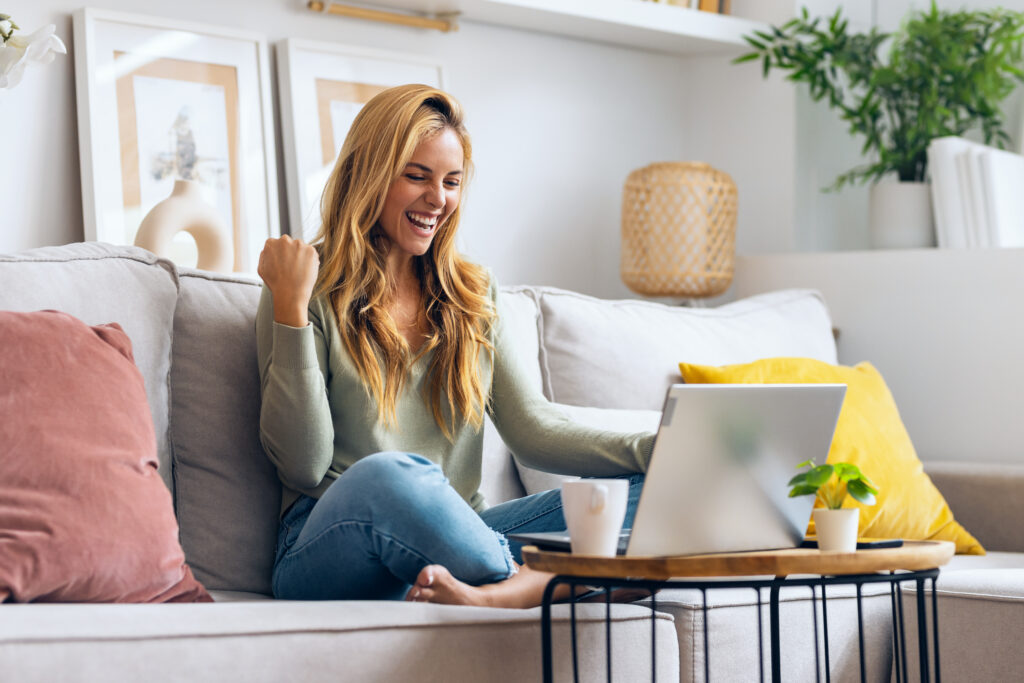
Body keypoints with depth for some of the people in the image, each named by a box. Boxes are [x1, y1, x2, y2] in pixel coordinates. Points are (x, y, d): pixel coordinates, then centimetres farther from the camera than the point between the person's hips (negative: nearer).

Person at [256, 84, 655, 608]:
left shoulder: (473, 295, 17)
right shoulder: (313, 289, 0)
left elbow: (535, 432, 8)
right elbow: (303, 467, -8)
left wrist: (656, 450, -8)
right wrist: (291, 309, -14)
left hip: (454, 538, 5)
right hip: (331, 546, -5)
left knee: (641, 492, -16)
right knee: (387, 475, -39)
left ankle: (492, 597, -37)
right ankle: (534, 584, -22)